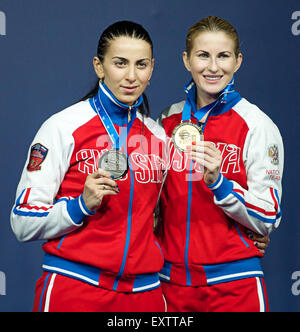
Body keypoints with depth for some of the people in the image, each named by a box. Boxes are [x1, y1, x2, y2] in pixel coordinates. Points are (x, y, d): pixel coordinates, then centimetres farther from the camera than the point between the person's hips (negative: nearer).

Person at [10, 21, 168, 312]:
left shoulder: (159, 136, 9)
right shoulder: (63, 127, -6)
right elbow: (23, 223, -8)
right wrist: (82, 205, -20)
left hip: (144, 290, 4)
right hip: (73, 288, -4)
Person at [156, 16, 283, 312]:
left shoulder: (257, 126, -8)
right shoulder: (167, 121, 4)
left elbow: (267, 220, -10)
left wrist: (217, 182, -22)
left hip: (233, 284, -3)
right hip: (171, 280, 4)